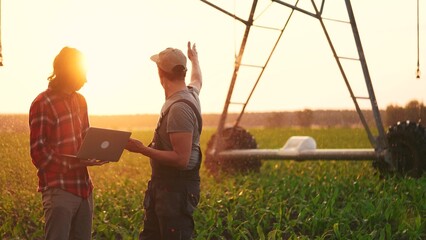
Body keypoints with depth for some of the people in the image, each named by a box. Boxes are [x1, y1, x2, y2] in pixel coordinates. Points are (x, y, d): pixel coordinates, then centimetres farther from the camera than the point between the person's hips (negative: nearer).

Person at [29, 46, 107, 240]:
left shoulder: (80, 101, 14)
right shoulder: (42, 104, -9)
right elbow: (38, 153, -12)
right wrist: (73, 163, -21)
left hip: (83, 187, 7)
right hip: (59, 189, -7)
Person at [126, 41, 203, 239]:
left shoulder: (179, 108, -23)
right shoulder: (190, 93, 6)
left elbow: (181, 159, -25)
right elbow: (197, 80, 33)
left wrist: (142, 149, -24)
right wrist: (194, 59, 52)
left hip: (178, 188, -10)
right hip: (163, 184, 10)